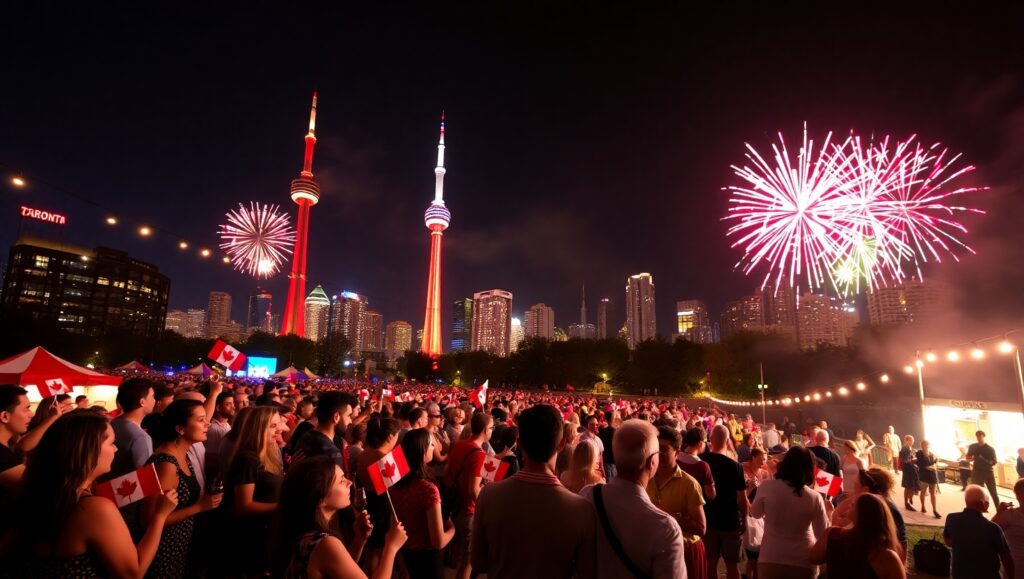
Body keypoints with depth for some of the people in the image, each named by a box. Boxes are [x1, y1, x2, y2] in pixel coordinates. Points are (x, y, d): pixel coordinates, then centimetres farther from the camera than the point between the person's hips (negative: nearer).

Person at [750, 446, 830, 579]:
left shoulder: (767, 487, -13)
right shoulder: (814, 498, -12)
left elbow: (755, 514, 5)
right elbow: (823, 534, 0)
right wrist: (826, 511, 13)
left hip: (770, 559, -1)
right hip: (802, 562, 1)